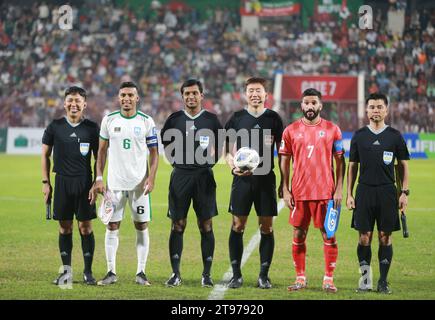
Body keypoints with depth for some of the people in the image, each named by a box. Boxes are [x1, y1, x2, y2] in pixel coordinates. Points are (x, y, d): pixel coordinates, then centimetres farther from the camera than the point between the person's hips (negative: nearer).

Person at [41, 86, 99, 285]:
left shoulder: (92, 128, 2)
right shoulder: (55, 127, 4)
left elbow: (98, 158, 5)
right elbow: (45, 155, 10)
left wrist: (96, 184, -3)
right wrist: (46, 182, 4)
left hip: (84, 183, -1)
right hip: (62, 182, 1)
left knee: (85, 226, -2)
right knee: (65, 227, 4)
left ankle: (88, 271, 7)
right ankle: (66, 271, 13)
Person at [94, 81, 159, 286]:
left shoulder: (146, 122, 0)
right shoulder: (109, 120, 4)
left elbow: (154, 153, 2)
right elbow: (102, 150, 8)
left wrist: (151, 178, -10)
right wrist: (98, 177, 0)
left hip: (139, 183, -1)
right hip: (115, 182, 1)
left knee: (142, 226, 2)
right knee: (112, 226, 1)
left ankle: (141, 272, 8)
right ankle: (111, 272, 7)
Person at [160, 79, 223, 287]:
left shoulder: (211, 119, 5)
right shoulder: (175, 119, 7)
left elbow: (221, 145, 15)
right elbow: (165, 143, 19)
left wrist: (211, 159, 0)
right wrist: (176, 159, 7)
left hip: (204, 176, 0)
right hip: (180, 176, 0)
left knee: (206, 225, 0)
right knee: (177, 225, 0)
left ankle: (207, 274, 6)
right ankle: (175, 273, 6)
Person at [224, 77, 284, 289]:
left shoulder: (273, 118, 6)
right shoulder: (237, 118, 6)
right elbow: (227, 150, 11)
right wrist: (233, 165, -10)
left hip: (266, 178, 0)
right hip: (242, 179, 0)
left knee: (266, 227, 1)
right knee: (237, 226, -1)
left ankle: (264, 276, 8)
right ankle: (236, 275, 7)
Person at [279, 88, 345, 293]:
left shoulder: (332, 130, 3)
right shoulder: (291, 130, 5)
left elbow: (340, 161, 4)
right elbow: (285, 161, 7)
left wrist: (339, 189, -3)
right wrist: (285, 190, 1)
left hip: (325, 192, -1)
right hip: (299, 192, 1)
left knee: (328, 235, 0)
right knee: (298, 235, 5)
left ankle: (328, 279, 5)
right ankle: (300, 278, 14)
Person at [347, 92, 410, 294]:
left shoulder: (394, 136, 5)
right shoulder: (359, 136, 8)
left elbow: (403, 165, 8)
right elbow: (352, 166, 11)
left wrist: (405, 192, -1)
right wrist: (349, 194, 5)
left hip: (387, 192, -1)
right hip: (364, 191, 1)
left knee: (385, 237, 0)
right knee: (364, 237, -2)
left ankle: (383, 281, 6)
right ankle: (365, 279, 6)